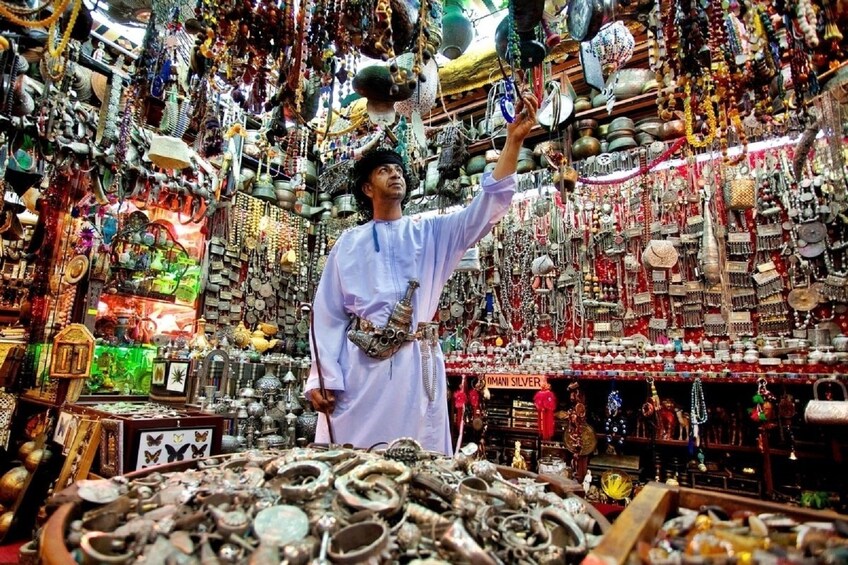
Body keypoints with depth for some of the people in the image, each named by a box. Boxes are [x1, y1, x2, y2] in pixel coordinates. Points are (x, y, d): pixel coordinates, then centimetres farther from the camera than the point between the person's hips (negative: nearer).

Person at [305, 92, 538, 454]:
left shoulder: (430, 233, 14)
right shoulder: (349, 243, 13)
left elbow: (486, 208, 1)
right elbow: (327, 312, 8)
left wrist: (513, 140, -8)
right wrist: (322, 378, -2)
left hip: (415, 363, 0)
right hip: (356, 363, 0)